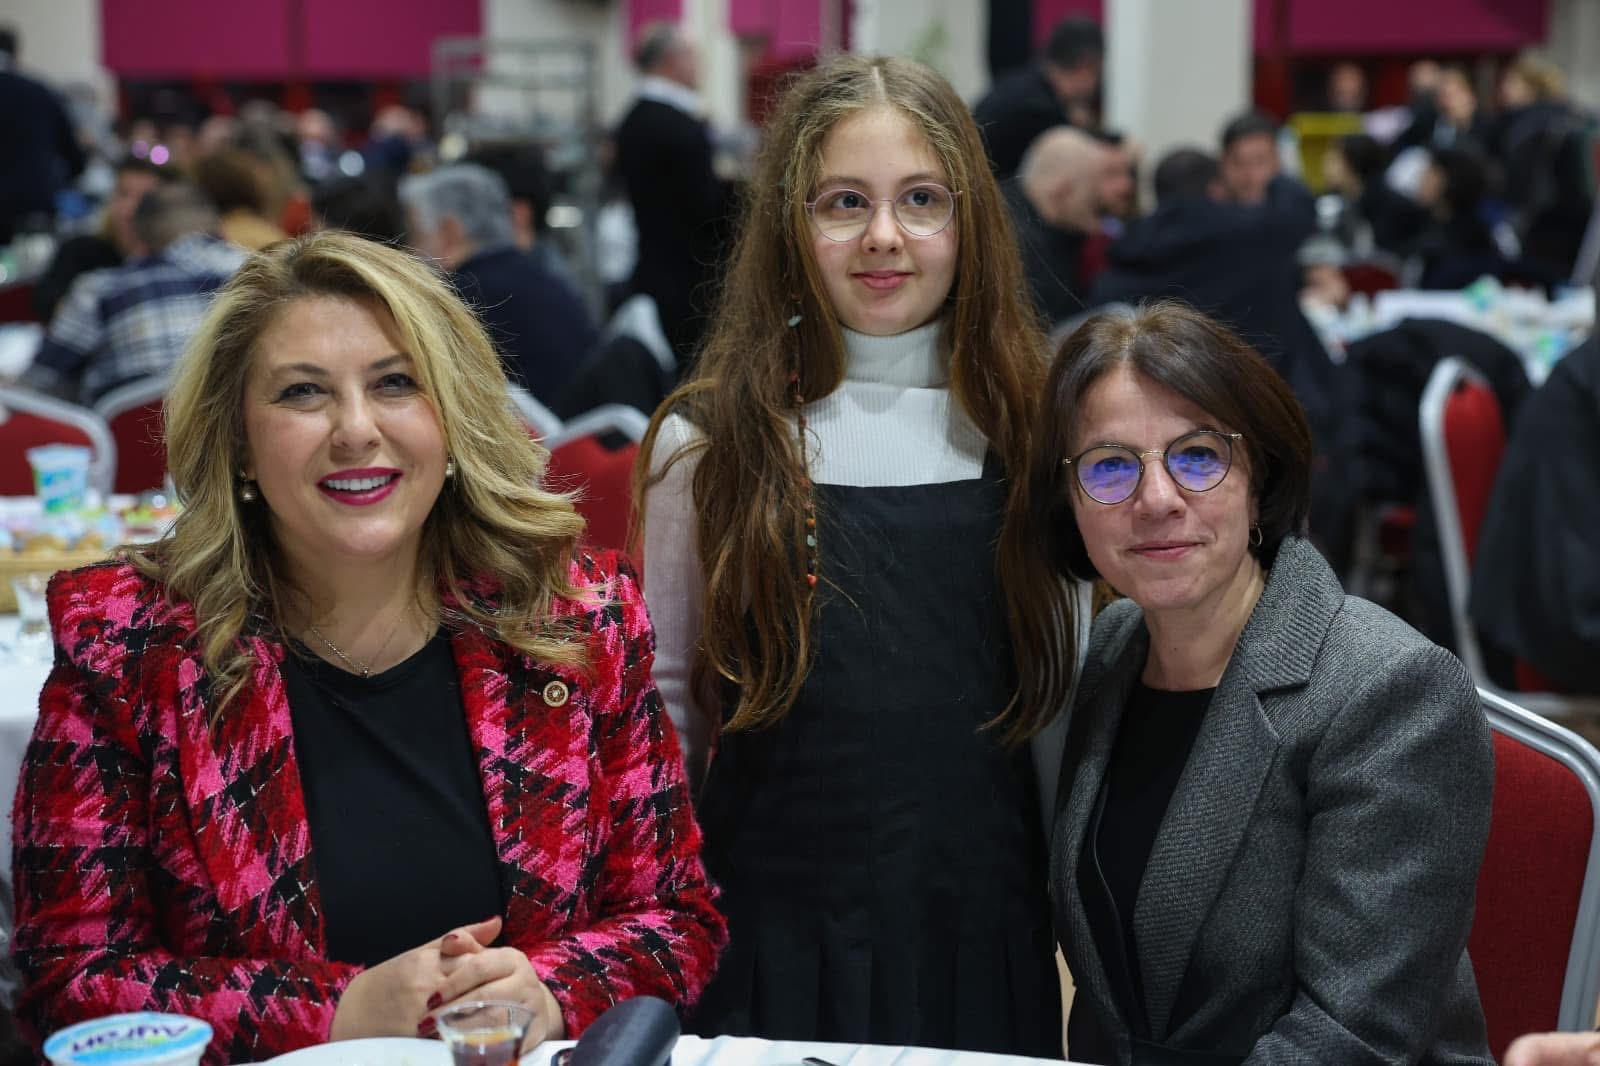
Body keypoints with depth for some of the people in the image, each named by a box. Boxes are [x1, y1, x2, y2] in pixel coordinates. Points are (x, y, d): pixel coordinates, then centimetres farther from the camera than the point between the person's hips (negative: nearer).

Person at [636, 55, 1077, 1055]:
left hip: (984, 933, 2)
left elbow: (1063, 699, 8)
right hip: (773, 933, -1)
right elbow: (669, 701, 4)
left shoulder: (1029, 431, 2)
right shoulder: (711, 438, -2)